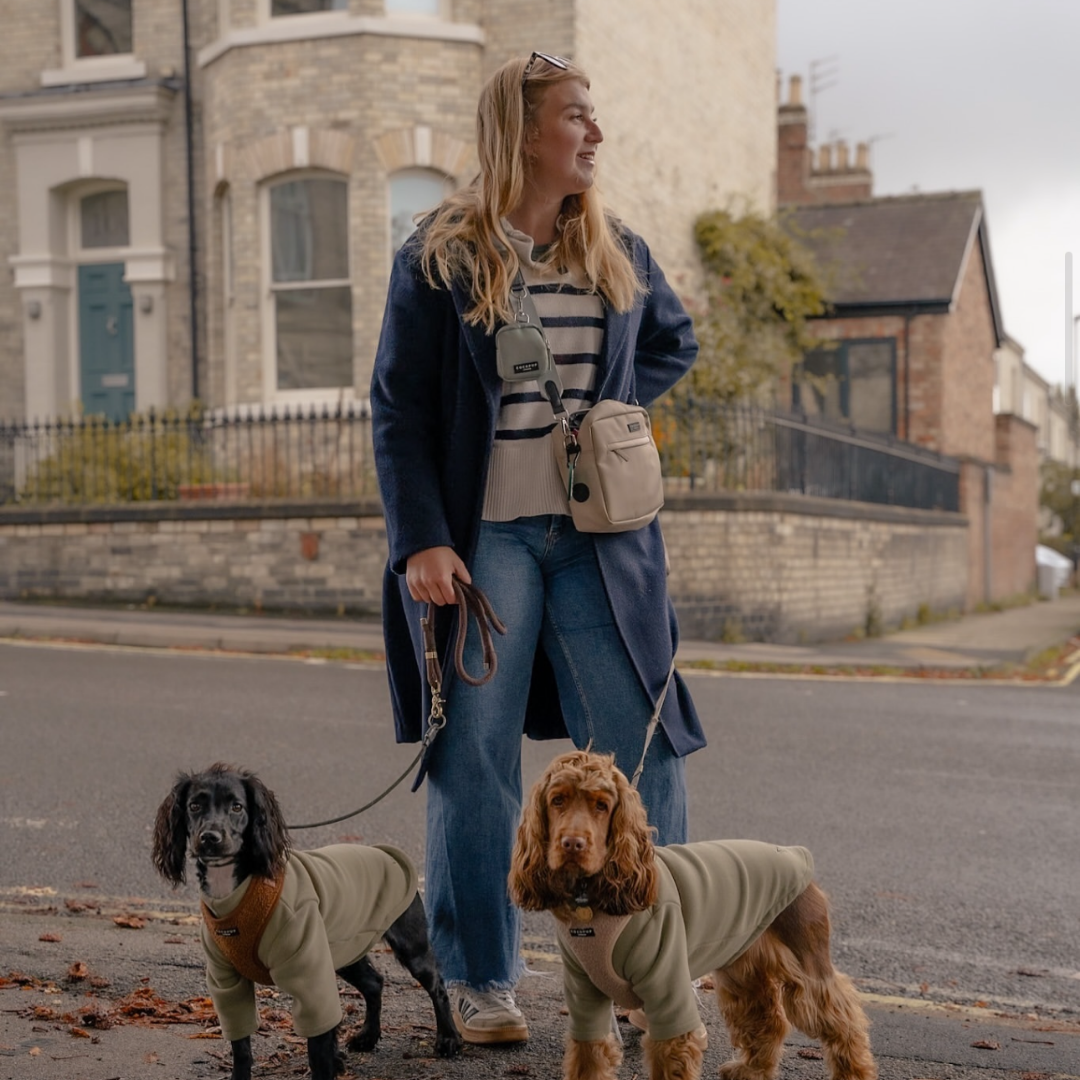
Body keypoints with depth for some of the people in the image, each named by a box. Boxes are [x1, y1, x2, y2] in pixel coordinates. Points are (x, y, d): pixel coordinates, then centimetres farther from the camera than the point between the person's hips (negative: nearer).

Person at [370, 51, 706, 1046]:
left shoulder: (619, 253, 10)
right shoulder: (440, 258, -2)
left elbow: (675, 341, 28)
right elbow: (399, 411, -4)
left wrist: (619, 404, 8)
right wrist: (422, 541, -13)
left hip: (599, 537, 4)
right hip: (482, 538, -3)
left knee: (642, 746, 0)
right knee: (476, 758, 2)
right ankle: (479, 981, 14)